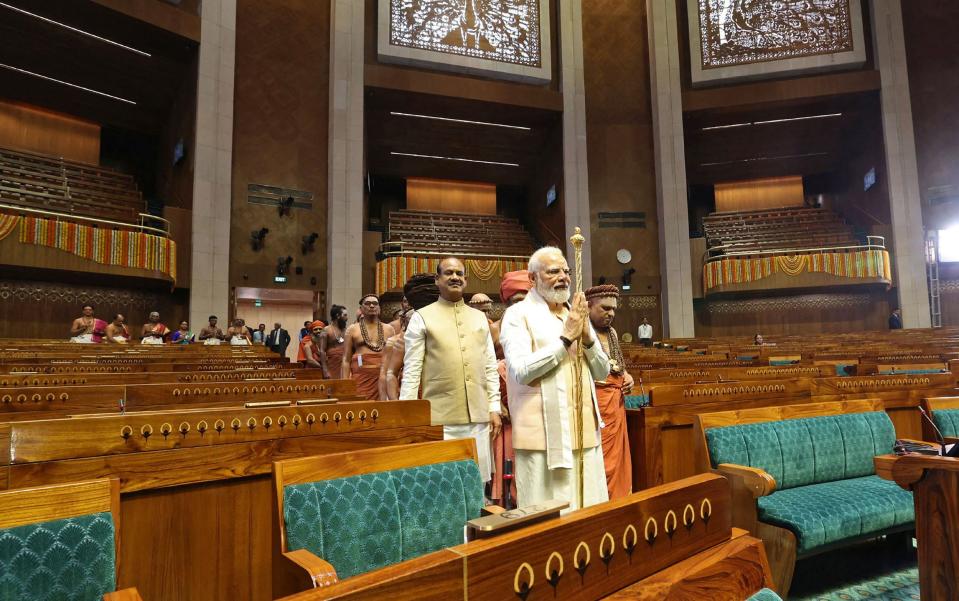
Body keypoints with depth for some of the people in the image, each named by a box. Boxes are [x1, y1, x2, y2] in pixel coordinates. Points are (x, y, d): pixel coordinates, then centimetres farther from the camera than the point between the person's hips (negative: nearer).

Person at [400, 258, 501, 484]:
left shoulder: (480, 317, 13)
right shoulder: (422, 317, 1)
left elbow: (490, 366, 13)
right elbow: (411, 371, -2)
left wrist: (494, 408, 7)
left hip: (478, 416, 4)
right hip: (440, 418, -4)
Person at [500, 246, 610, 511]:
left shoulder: (577, 313, 14)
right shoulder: (518, 315, -5)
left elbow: (602, 372, 12)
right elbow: (521, 371, -19)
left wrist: (587, 337, -6)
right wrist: (566, 338, -14)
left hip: (584, 429, 6)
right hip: (544, 433, -6)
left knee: (590, 509, 12)